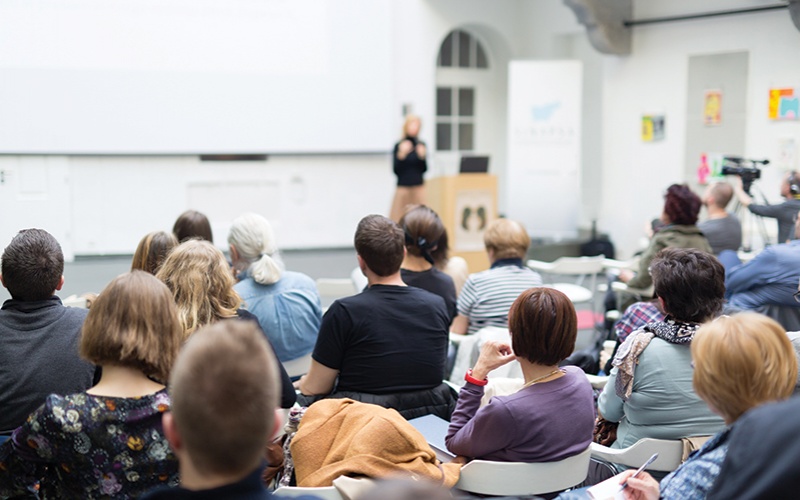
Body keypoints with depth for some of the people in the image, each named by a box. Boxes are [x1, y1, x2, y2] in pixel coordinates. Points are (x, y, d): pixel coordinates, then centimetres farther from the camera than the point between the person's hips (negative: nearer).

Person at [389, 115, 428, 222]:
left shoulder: (421, 145, 6)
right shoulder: (398, 146, -2)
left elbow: (424, 169, 6)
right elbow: (396, 170, -5)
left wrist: (422, 156, -10)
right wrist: (402, 154, -17)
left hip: (418, 188, 3)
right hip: (403, 188, -2)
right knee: (399, 218, -7)